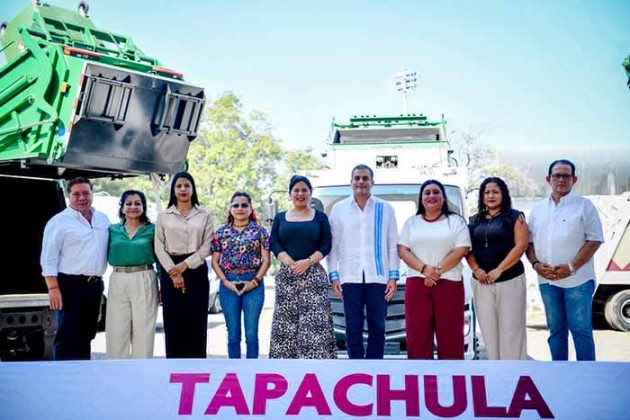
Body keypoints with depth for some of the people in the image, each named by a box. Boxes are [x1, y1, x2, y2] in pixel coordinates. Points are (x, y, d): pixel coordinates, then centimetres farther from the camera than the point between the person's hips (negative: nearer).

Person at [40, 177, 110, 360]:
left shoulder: (103, 219, 13)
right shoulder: (59, 221, -4)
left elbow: (110, 249, 17)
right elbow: (48, 258, -9)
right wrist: (53, 288, -16)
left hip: (95, 285, 6)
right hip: (70, 285, -6)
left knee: (86, 335, 14)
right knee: (68, 338, -4)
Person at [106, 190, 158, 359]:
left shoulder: (152, 229, 5)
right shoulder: (112, 230, 12)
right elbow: (108, 256, 13)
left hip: (144, 281, -2)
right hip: (118, 281, 2)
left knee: (143, 328, 1)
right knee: (116, 330, 2)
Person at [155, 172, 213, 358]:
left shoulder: (204, 215, 7)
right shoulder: (163, 216, 8)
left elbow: (207, 246, 0)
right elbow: (159, 247, 1)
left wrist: (185, 264, -12)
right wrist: (173, 271, -11)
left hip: (196, 270, 0)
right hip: (170, 270, 0)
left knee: (196, 321, 0)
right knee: (173, 321, 0)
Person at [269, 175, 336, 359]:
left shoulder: (320, 217, 10)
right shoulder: (280, 218, 14)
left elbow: (326, 245, 2)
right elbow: (274, 243, 4)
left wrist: (308, 262, -14)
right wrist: (290, 263, -12)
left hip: (313, 275, -2)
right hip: (286, 275, 2)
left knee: (314, 322, -10)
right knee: (285, 322, 1)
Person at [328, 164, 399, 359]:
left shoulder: (385, 209, 8)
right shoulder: (339, 209, 9)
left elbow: (393, 245, 7)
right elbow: (333, 245, 7)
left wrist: (393, 276, 0)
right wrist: (334, 276, 0)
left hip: (378, 276, 0)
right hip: (350, 276, 0)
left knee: (377, 328, 3)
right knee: (353, 328, 3)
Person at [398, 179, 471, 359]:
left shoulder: (456, 221, 8)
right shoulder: (411, 222, 14)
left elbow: (461, 250, -4)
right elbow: (403, 250, 4)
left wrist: (438, 271, -12)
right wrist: (424, 269, -11)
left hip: (449, 283, -2)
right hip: (417, 283, 2)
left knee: (450, 333, -2)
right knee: (417, 334, 1)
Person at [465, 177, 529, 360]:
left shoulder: (514, 217, 2)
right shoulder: (474, 221, 13)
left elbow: (521, 245, -8)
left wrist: (499, 270, -15)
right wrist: (476, 269, -9)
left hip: (510, 280, -4)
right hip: (481, 282, 4)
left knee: (511, 329, -3)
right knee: (489, 329, 5)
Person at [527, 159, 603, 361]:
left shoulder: (584, 206, -2)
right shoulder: (538, 209, 11)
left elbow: (594, 240, -7)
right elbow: (529, 241, 12)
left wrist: (571, 267, -16)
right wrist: (536, 264, -6)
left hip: (577, 279, -4)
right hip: (547, 280, 4)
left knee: (581, 329, -1)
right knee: (556, 329, 13)